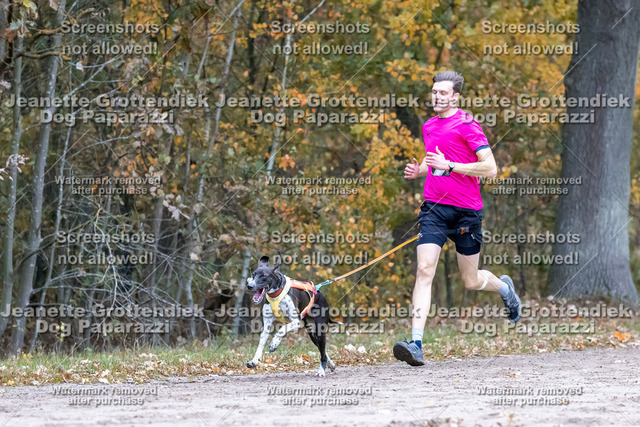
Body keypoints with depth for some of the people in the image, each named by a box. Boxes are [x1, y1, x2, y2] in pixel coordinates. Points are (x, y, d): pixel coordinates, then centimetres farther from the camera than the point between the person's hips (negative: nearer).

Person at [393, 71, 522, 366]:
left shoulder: (467, 125, -9)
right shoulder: (429, 126, 13)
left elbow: (490, 168, -15)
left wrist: (448, 166, -20)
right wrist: (419, 171, 8)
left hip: (466, 210, -4)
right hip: (434, 208, 4)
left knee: (471, 281, 8)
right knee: (424, 270, -14)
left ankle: (504, 287, 45)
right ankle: (416, 344, -21)